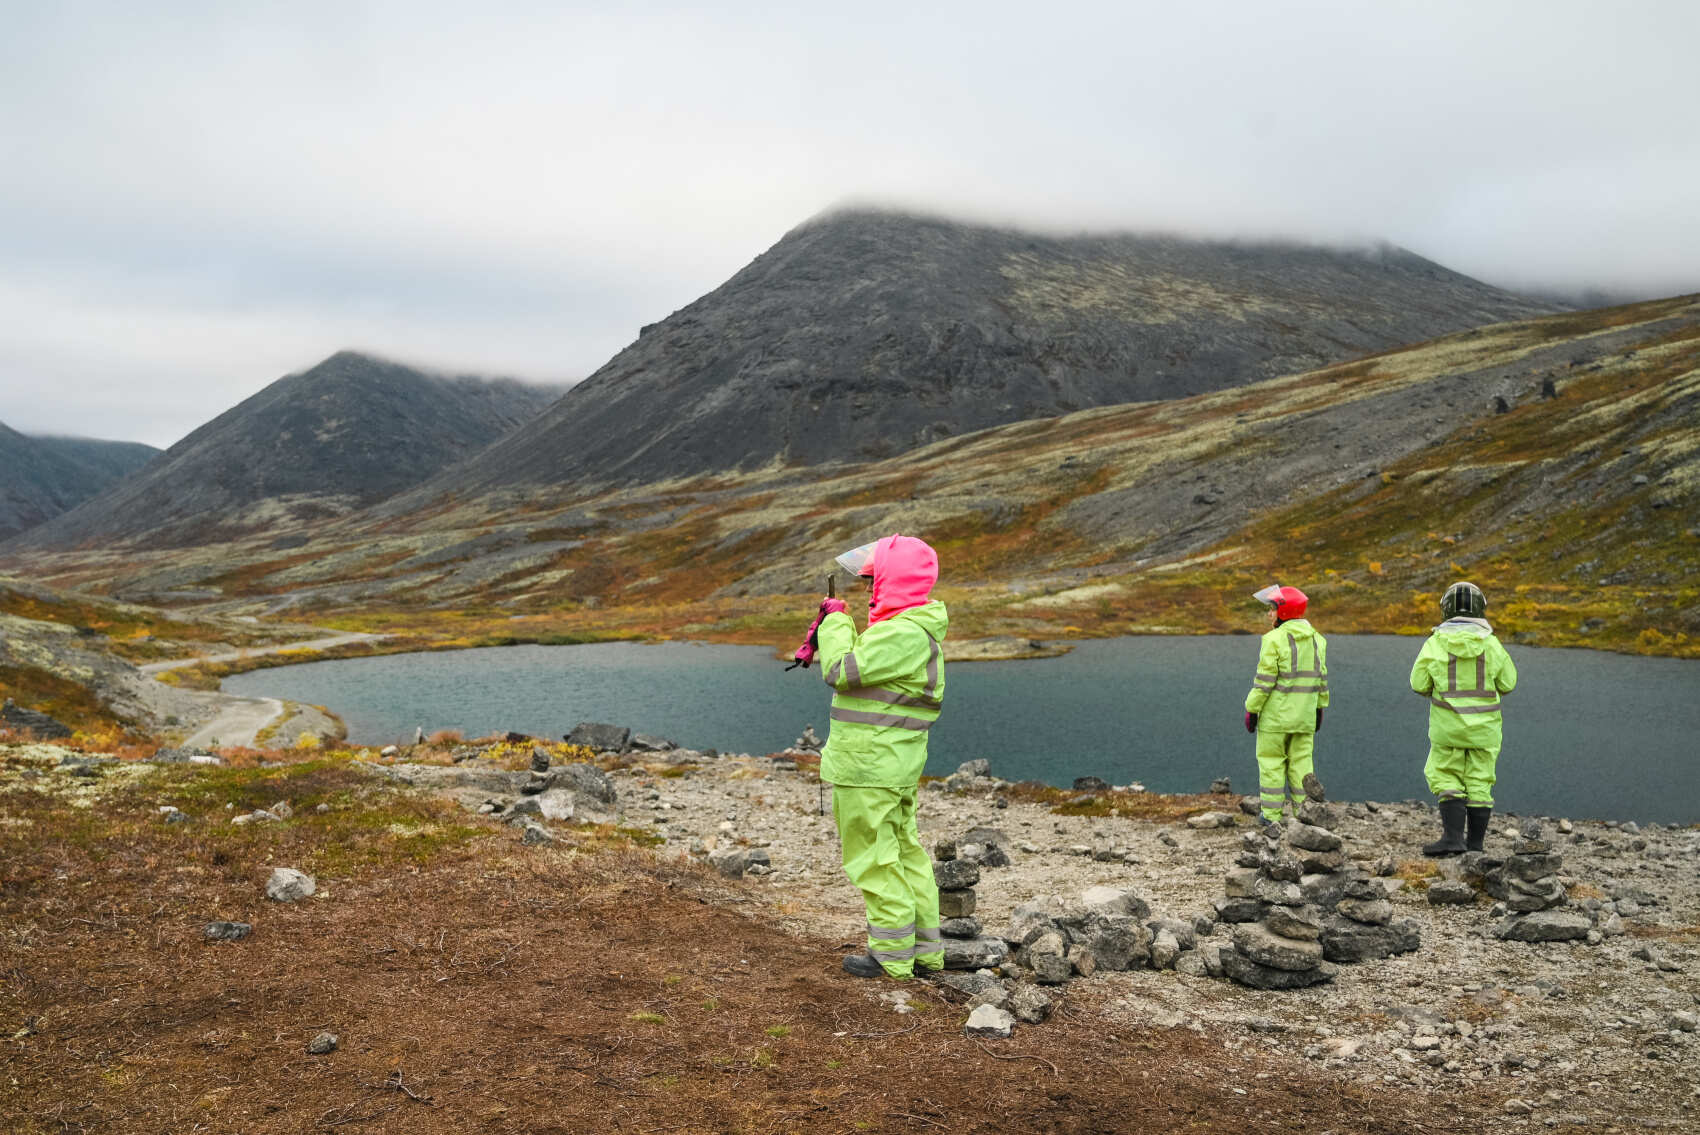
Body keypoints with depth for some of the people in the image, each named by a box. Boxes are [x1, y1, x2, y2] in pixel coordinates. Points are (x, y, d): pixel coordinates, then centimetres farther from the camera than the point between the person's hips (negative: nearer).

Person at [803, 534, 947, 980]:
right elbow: (864, 665, 21)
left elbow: (842, 671, -22)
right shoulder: (916, 628, 13)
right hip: (897, 767, 10)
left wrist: (836, 620, -7)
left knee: (875, 862, -1)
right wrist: (832, 631, 14)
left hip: (869, 768, -10)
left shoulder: (902, 635, -21)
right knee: (906, 852, 15)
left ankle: (893, 957, 7)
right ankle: (926, 950, 24)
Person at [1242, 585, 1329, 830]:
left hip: (1275, 714, -6)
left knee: (1271, 763, 3)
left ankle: (1272, 817, 5)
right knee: (1300, 761, 11)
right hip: (1305, 715, 6)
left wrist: (1251, 710, -9)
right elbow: (1321, 677, 12)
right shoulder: (1316, 639, 7)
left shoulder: (1274, 639, -14)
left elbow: (1264, 680, -15)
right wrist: (1320, 708, 20)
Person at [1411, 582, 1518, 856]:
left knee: (1447, 780, 7)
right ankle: (1475, 843, 14)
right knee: (1479, 784, 9)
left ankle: (1453, 837, -6)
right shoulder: (1491, 644, -6)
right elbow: (1507, 683, 3)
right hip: (1484, 726, 2)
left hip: (1447, 726, -1)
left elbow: (1419, 684, -4)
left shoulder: (1435, 643, -9)